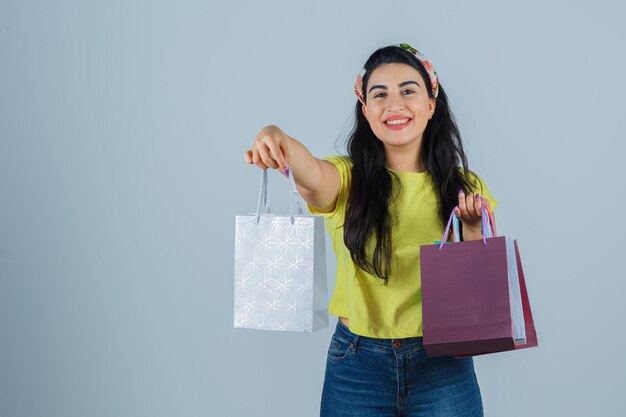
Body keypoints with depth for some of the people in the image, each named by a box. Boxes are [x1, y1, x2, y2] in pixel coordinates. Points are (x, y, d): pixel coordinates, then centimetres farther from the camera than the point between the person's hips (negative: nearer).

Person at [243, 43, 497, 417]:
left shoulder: (464, 188, 2)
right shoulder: (348, 179, -3)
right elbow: (312, 175, -28)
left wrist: (473, 227, -16)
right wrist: (277, 139, -48)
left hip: (442, 368, 1)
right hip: (357, 367, -1)